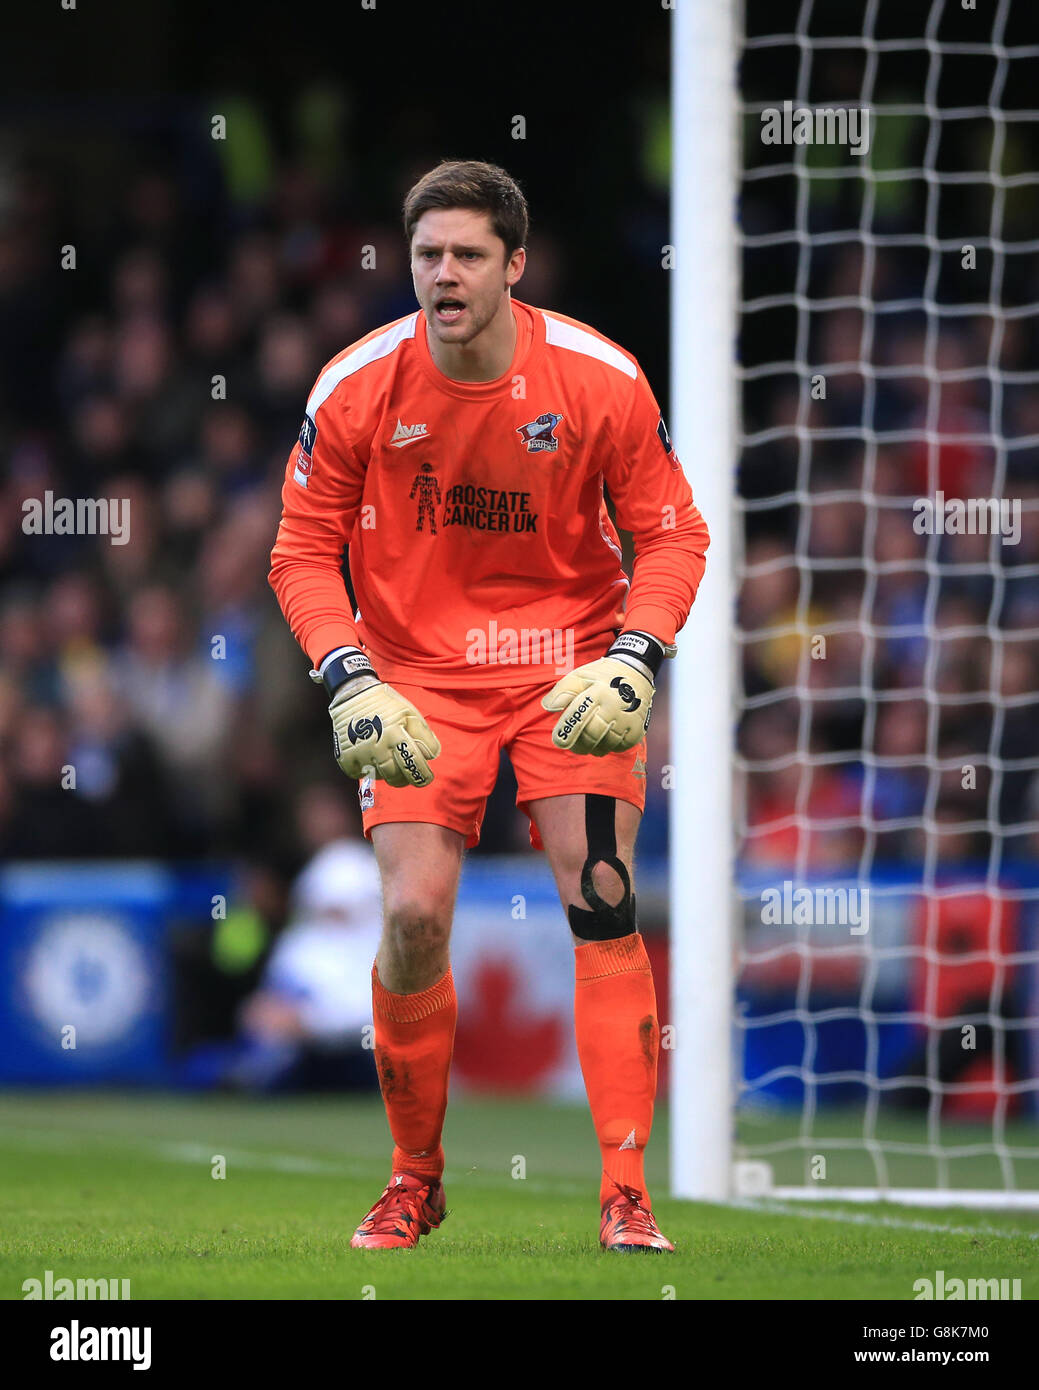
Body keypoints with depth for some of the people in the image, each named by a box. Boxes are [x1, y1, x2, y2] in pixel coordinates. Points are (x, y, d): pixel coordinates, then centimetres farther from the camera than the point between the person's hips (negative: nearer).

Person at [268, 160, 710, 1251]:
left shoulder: (601, 381, -11)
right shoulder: (356, 387, -10)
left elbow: (671, 536, -2)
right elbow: (303, 549, -1)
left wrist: (633, 659, -18)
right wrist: (350, 679, -15)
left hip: (568, 664, 0)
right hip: (417, 676, 0)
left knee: (602, 903, -12)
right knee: (413, 915, -11)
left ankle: (626, 1194, -5)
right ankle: (414, 1181, 10)